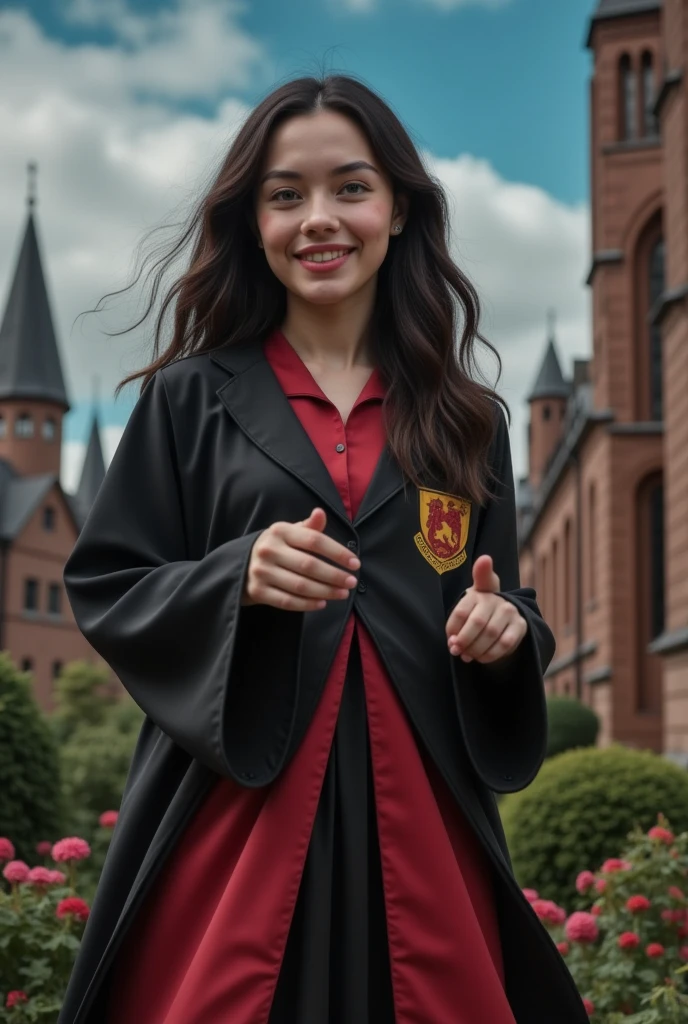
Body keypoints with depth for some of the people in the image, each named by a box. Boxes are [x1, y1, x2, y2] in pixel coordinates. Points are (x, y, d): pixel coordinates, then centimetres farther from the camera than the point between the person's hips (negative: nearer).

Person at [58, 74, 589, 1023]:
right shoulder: (194, 398, 4)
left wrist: (505, 627, -7)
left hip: (420, 814, 2)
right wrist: (235, 578, -16)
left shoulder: (465, 417, 11)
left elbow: (507, 610, 16)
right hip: (232, 810, -2)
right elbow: (105, 590, 2)